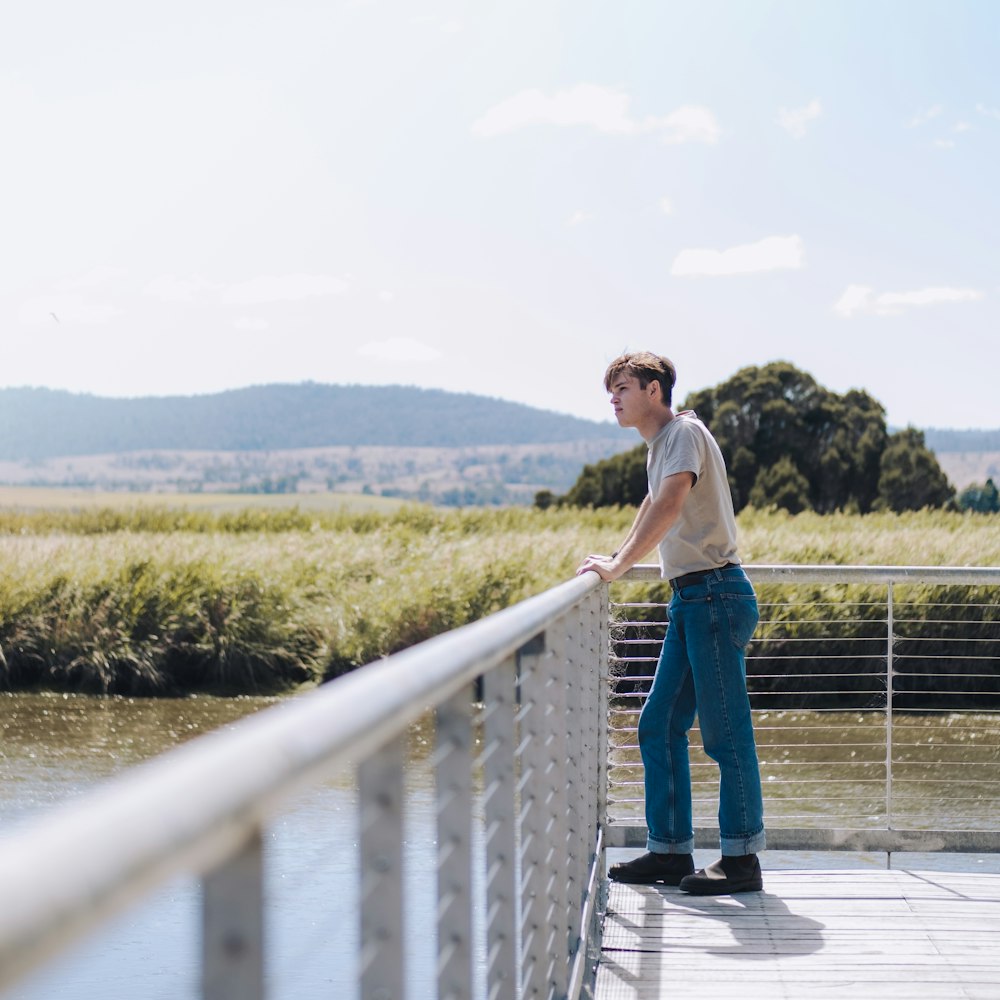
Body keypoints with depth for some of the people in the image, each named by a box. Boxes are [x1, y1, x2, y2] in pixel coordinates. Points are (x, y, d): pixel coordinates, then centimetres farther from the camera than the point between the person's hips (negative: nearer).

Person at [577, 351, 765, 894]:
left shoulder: (685, 432, -10)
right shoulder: (659, 446, 19)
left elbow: (669, 507, -24)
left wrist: (618, 567, -24)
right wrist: (617, 557, 30)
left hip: (715, 595, -10)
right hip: (690, 602, 10)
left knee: (725, 731, -6)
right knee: (659, 726, 9)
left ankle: (741, 859, -1)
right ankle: (670, 850, 15)